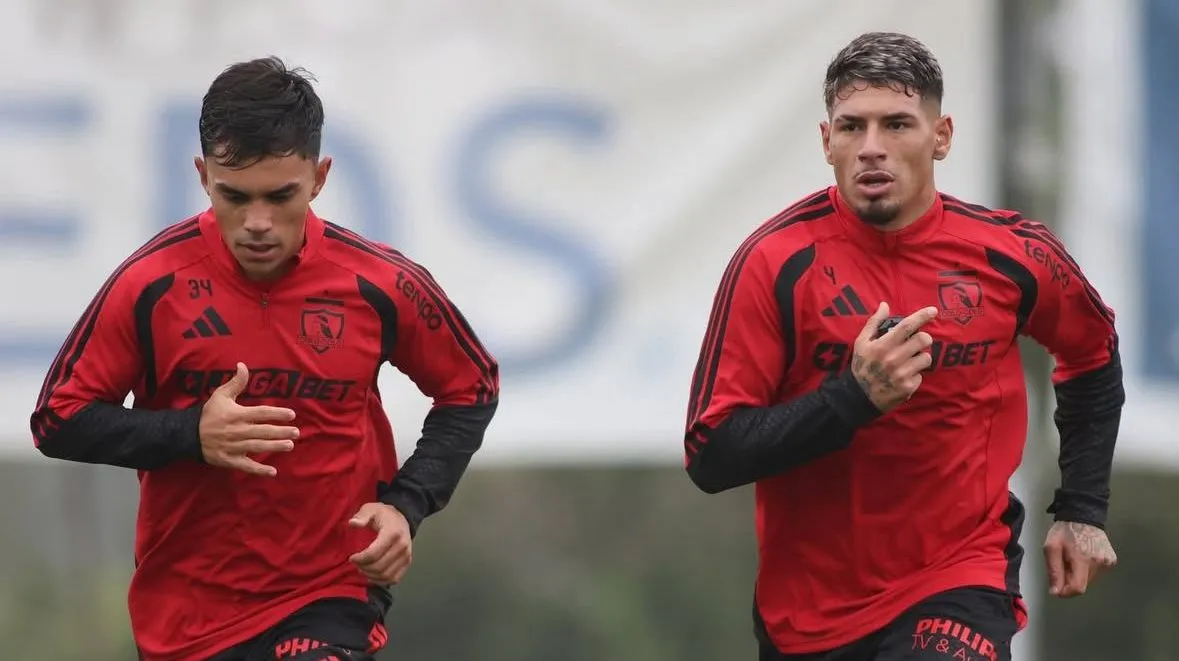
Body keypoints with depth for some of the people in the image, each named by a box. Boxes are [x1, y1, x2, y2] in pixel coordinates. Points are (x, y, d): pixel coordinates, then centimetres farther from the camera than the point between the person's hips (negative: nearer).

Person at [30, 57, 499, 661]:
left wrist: (406, 504, -6)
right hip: (187, 608, 1)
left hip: (333, 595, -1)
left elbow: (470, 388, 9)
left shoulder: (380, 285, -8)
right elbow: (58, 419, -4)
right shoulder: (151, 283, -10)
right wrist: (191, 433, -19)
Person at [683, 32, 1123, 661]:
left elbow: (1094, 355, 17)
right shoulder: (776, 261, -12)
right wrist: (852, 397, -26)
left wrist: (1081, 511, 13)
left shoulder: (1012, 254, -5)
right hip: (808, 610, 1)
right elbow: (710, 456, -15)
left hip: (961, 582, -1)